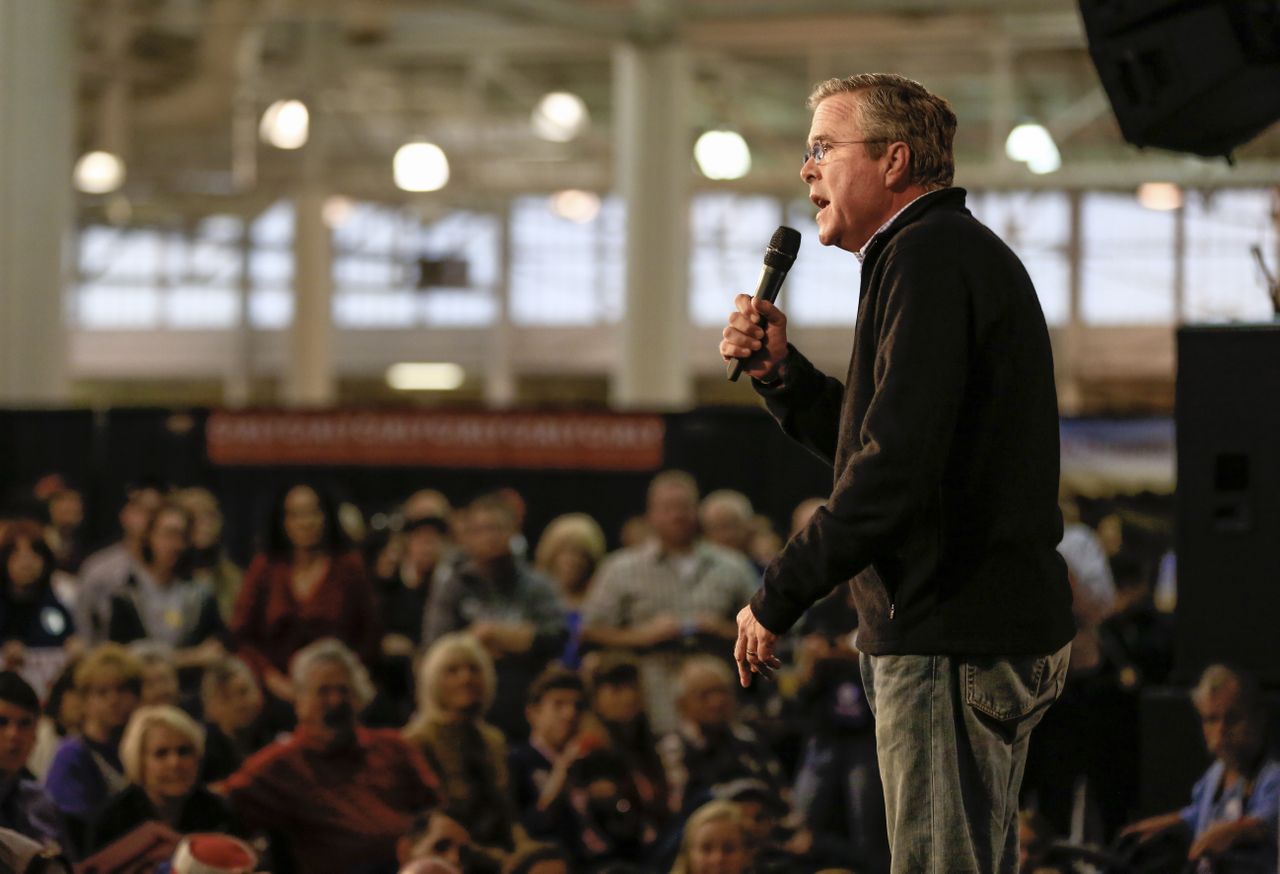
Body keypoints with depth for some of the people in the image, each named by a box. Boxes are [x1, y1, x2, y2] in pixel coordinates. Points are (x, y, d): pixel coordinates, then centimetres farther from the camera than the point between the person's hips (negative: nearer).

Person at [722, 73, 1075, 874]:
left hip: (954, 642, -11)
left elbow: (895, 472, -24)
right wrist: (779, 371, 10)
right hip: (999, 628, 11)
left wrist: (778, 599, -17)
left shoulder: (929, 258, -15)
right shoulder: (961, 252, 20)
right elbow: (871, 442, 24)